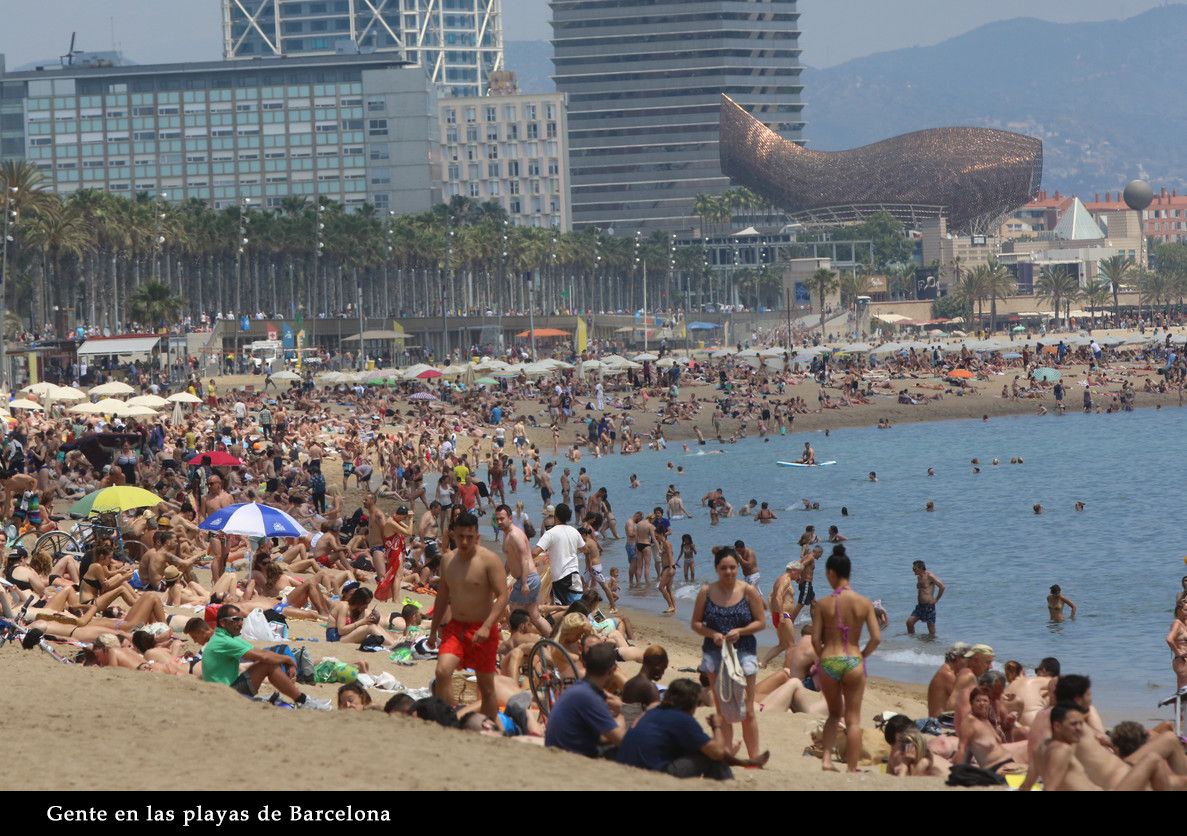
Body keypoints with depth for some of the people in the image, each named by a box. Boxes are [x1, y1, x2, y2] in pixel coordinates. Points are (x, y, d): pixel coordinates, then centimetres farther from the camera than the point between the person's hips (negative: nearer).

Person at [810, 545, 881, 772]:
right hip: (853, 663, 0)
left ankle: (827, 760, 6)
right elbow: (876, 638, -5)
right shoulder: (864, 603, -3)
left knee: (834, 714, 21)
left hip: (828, 662, 0)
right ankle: (852, 769, 6)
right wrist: (862, 656, 10)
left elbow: (815, 640, -6)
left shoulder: (823, 604, -5)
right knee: (853, 720, 8)